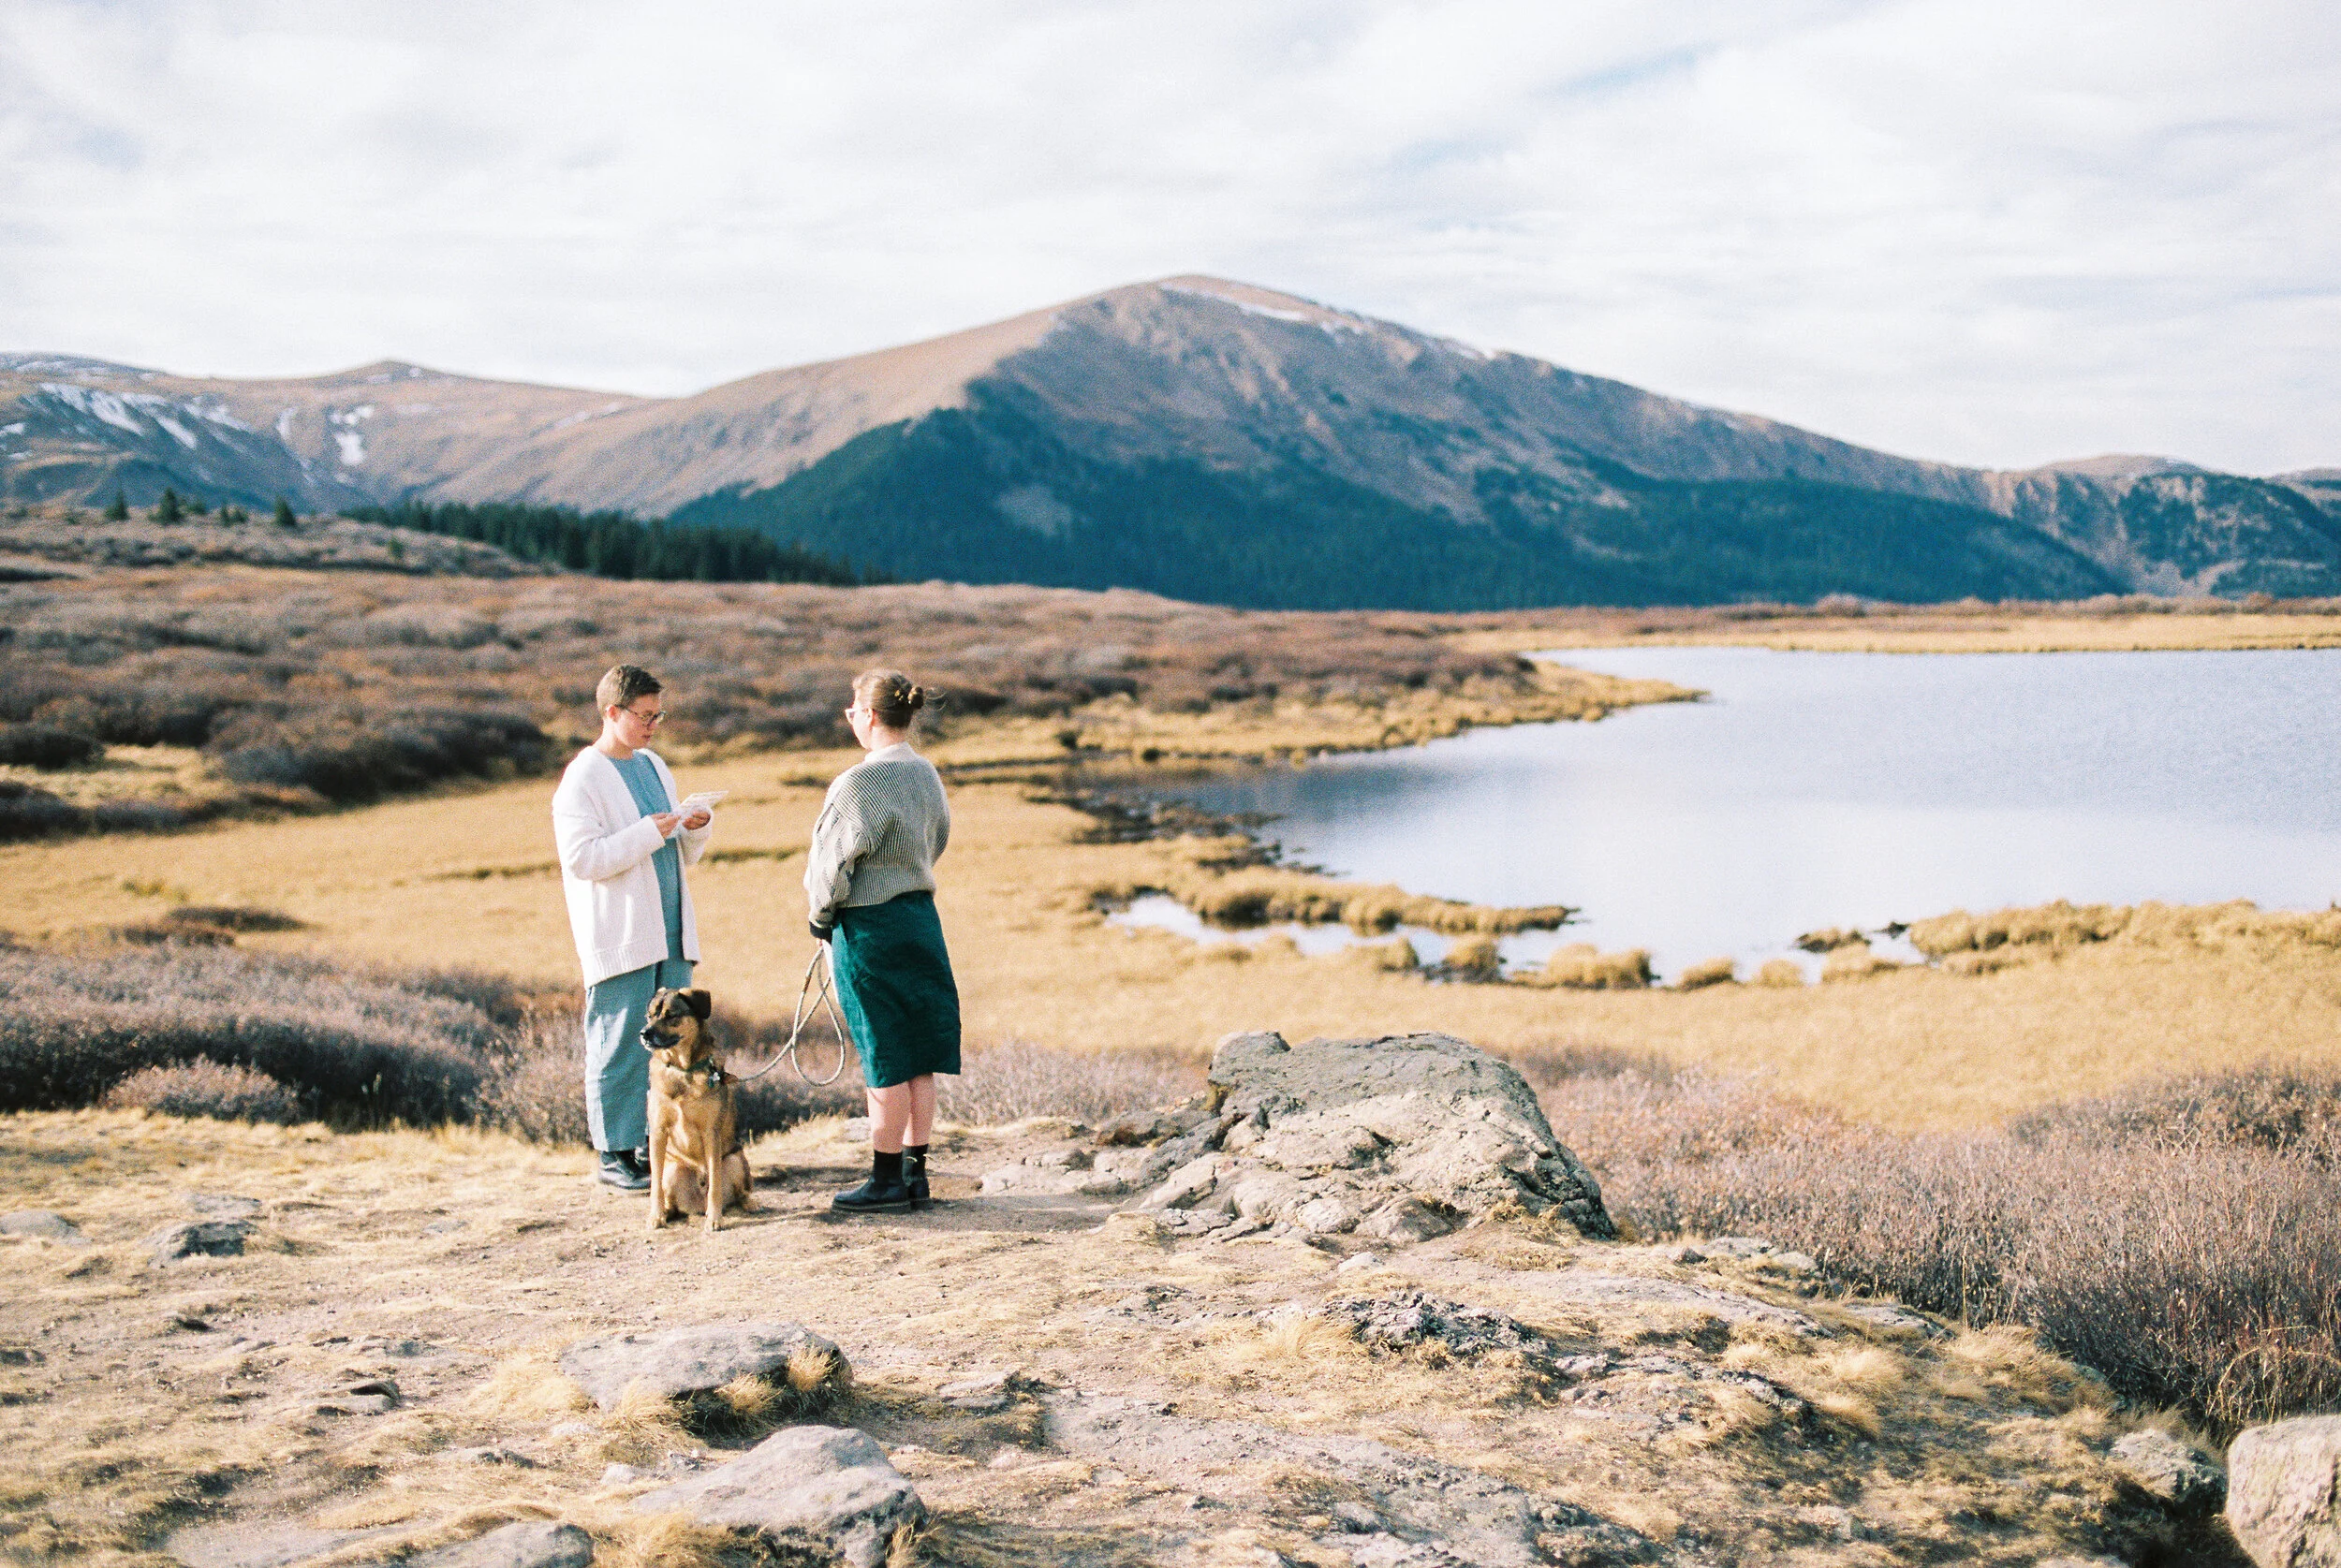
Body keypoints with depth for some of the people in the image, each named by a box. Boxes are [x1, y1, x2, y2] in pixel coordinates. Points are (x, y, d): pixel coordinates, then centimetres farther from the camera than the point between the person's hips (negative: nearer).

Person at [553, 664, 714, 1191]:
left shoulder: (654, 767, 17)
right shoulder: (582, 779, -6)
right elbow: (581, 857, -16)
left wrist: (697, 829, 1)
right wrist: (647, 833, -20)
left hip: (669, 931, 7)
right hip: (620, 938, -7)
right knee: (621, 1045, -4)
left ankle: (657, 1145, 15)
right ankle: (616, 1154, 4)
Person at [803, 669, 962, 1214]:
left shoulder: (862, 782, -18)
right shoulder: (926, 774, 8)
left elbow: (836, 862, -15)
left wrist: (819, 917, 2)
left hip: (870, 928, -8)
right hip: (921, 918, 8)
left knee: (887, 1063, -1)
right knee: (917, 1059, 11)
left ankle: (887, 1180, 8)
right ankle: (916, 1175, 17)